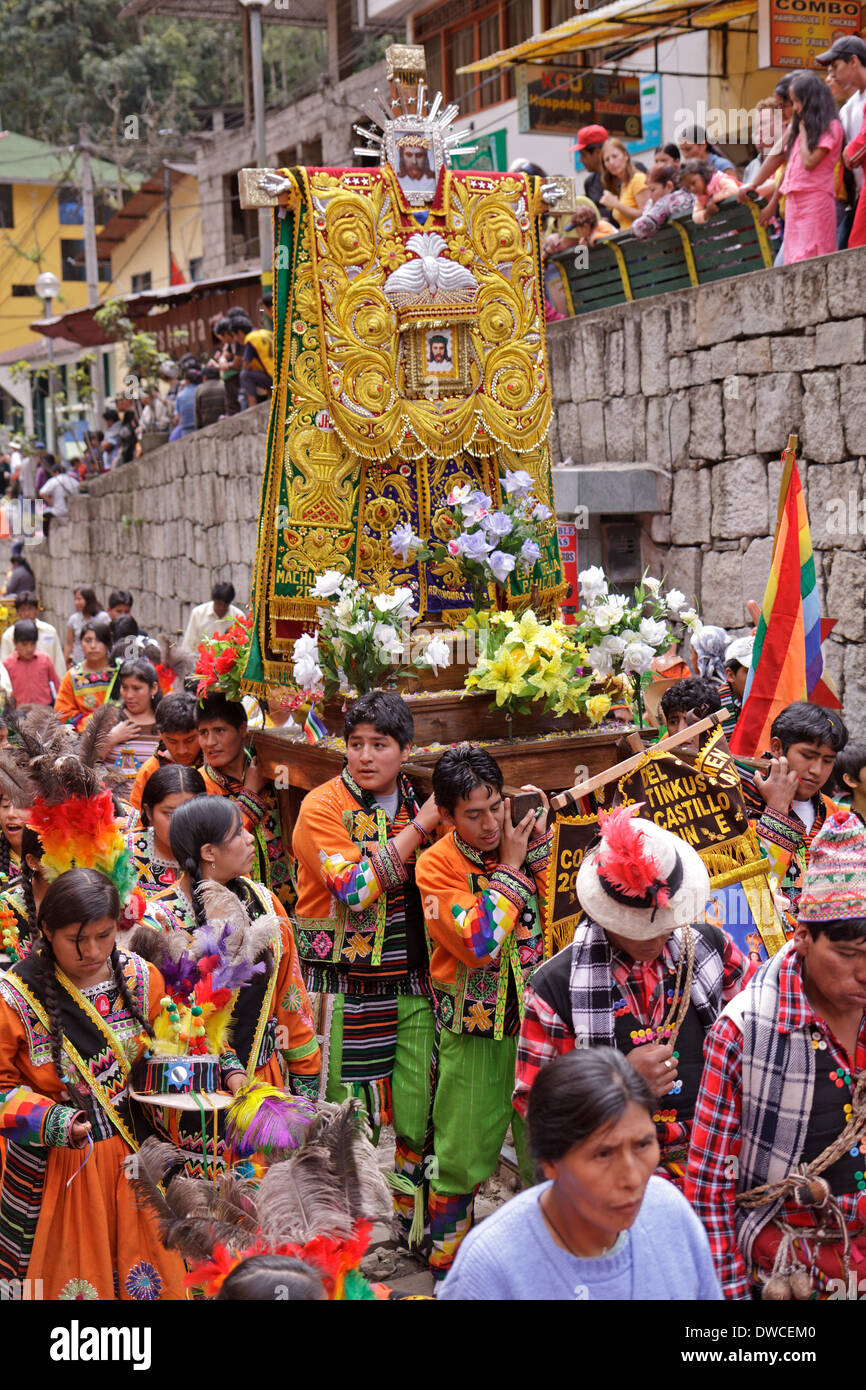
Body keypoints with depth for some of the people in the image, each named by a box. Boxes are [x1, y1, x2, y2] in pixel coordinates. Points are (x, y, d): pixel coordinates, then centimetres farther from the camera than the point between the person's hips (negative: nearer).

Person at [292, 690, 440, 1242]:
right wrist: (420, 826, -18)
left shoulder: (419, 804, 8)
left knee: (418, 1117, 8)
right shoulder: (323, 807, -8)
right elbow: (357, 889, -21)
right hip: (347, 985, -4)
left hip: (412, 984, 4)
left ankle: (417, 1228, 27)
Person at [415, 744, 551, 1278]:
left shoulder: (529, 840, 0)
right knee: (462, 1157, 7)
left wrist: (539, 845, -14)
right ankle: (447, 1265, 25)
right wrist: (509, 866, -16)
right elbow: (479, 944, -21)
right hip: (474, 1030, -2)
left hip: (538, 1019, 3)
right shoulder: (438, 864, -9)